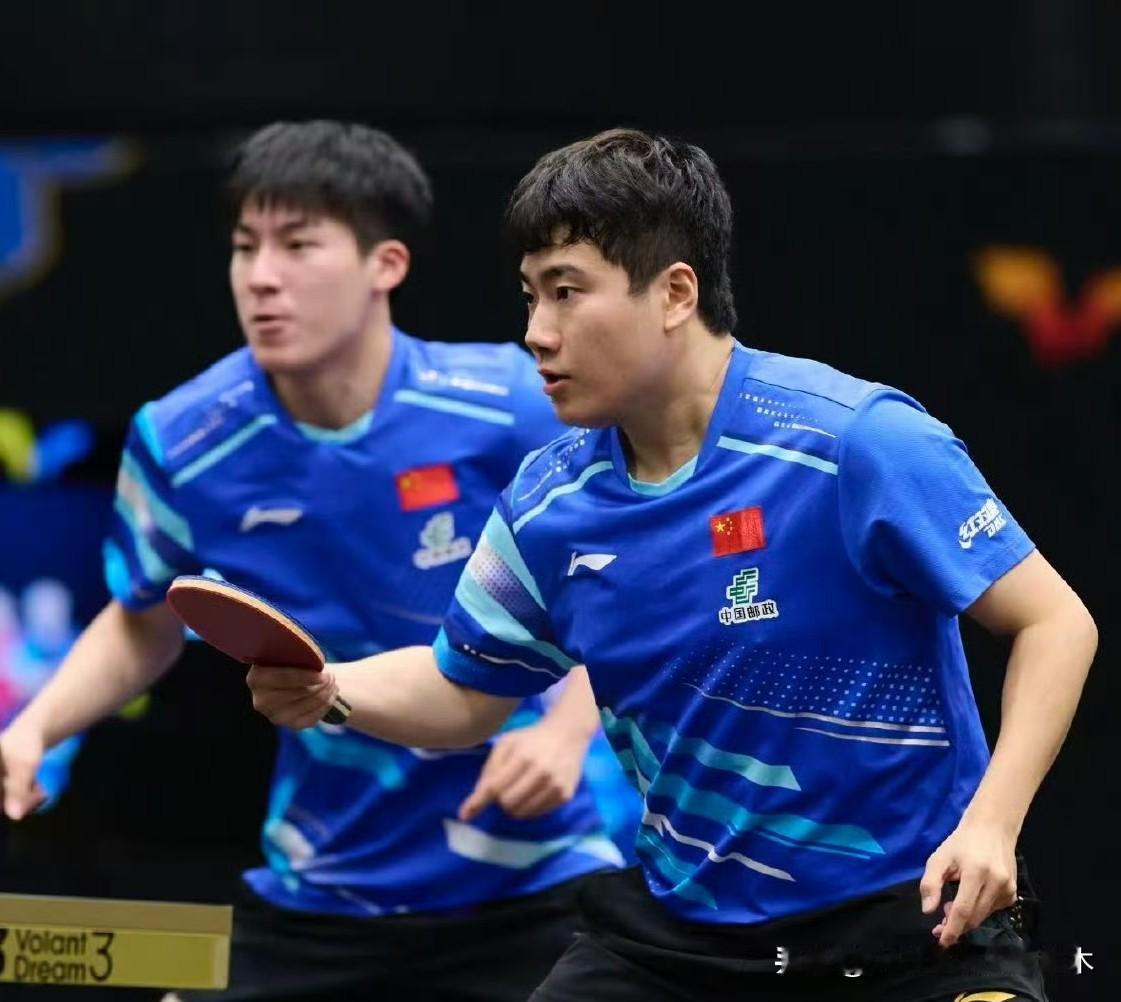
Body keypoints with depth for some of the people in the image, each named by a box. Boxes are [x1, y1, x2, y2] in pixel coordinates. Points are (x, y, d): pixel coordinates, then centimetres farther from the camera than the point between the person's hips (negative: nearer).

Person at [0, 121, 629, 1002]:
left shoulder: (512, 406, -17)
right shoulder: (180, 445, -10)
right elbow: (144, 627, 11)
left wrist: (568, 728, -17)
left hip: (533, 880, -2)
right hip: (319, 898, 2)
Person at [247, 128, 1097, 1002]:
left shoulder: (861, 441, -18)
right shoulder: (549, 505, -1)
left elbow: (1056, 621, -14)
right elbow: (464, 692, 15)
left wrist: (990, 823, -27)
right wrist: (327, 690, -5)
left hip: (914, 924, -5)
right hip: (679, 922, 5)